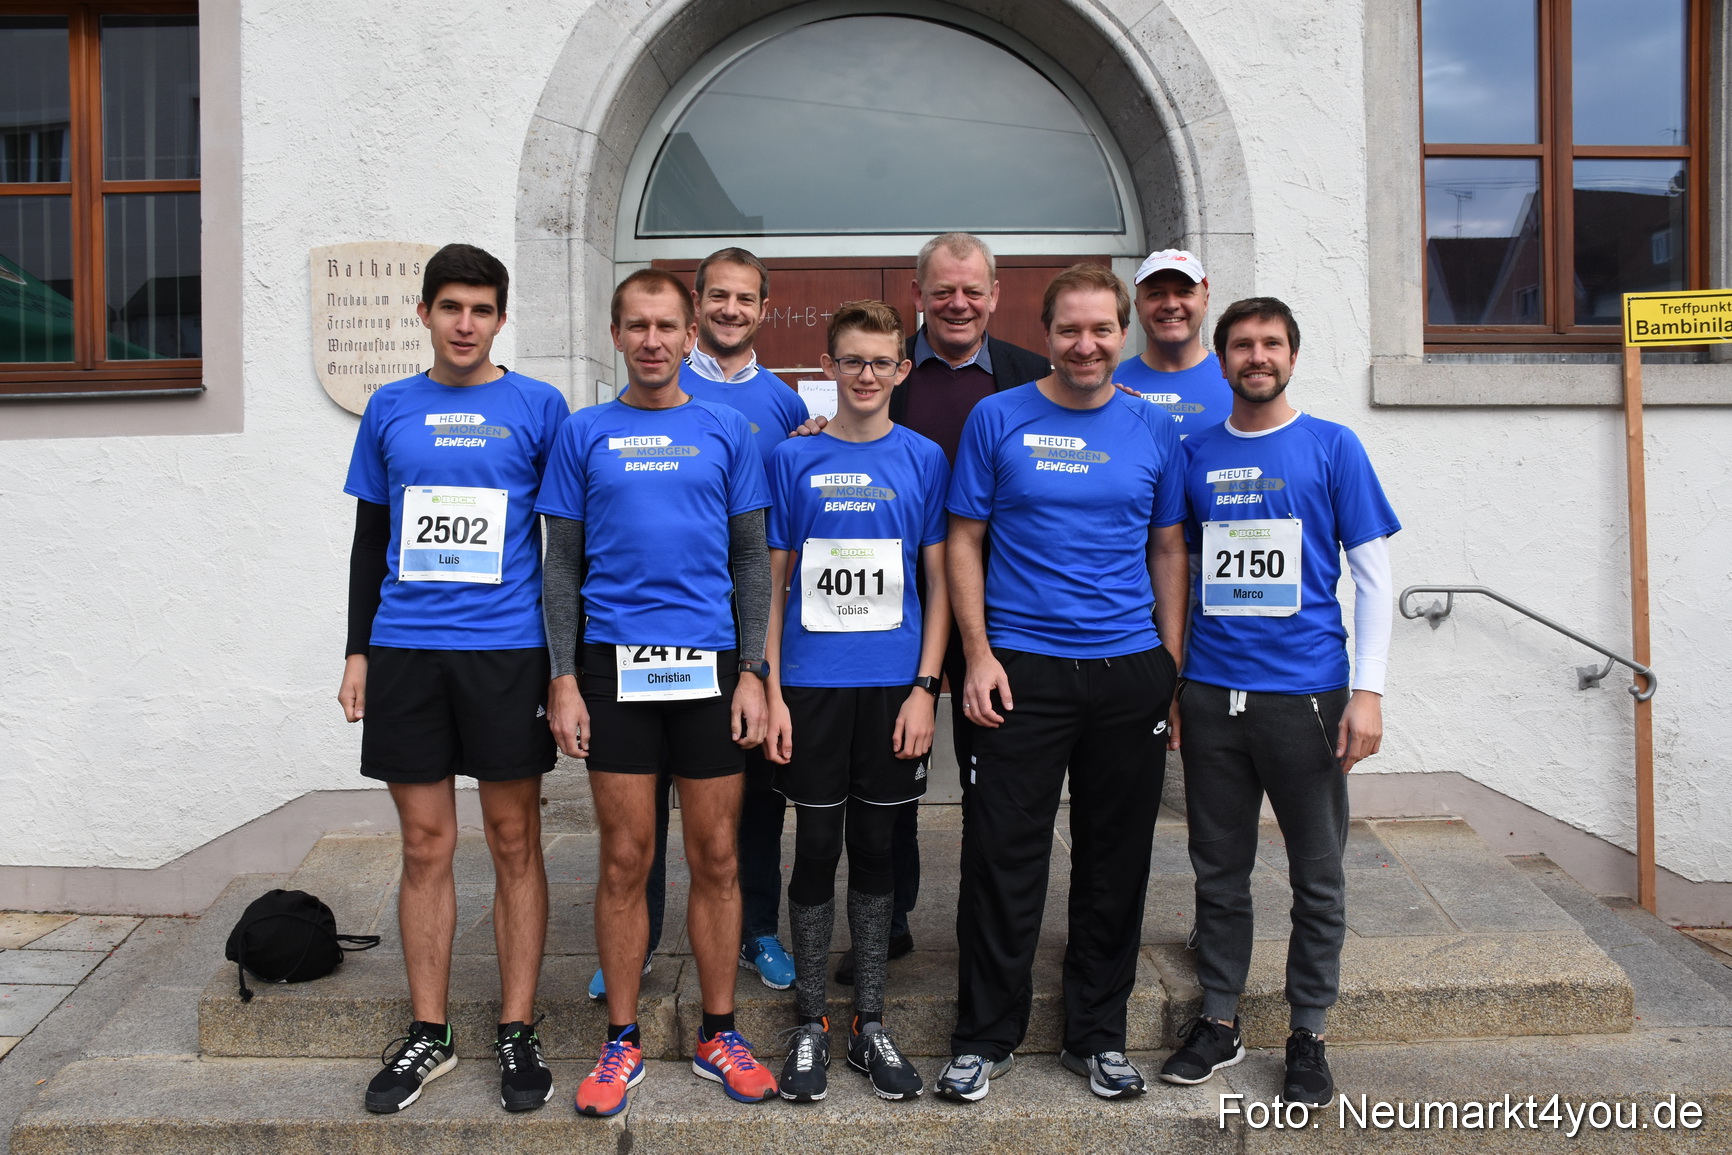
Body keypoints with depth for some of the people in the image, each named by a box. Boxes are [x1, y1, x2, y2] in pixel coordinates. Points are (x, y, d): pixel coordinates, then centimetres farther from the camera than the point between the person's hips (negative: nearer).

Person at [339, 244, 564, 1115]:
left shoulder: (538, 407, 2)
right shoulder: (390, 410, 10)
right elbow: (369, 539, 14)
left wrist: (565, 659, -1)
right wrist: (358, 650, 9)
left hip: (506, 651, -2)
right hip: (405, 651, 3)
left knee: (514, 842, 5)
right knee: (425, 846, 8)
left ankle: (517, 1034, 16)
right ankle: (429, 1035, 21)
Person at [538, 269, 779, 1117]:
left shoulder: (726, 429, 7)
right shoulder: (584, 434, 6)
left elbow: (751, 560, 7)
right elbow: (561, 566, 6)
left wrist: (753, 671, -1)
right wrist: (564, 679, -2)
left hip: (709, 663, 1)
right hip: (614, 663, 0)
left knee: (716, 857, 7)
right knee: (626, 860, 4)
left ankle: (719, 1035, 21)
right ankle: (622, 1043, 19)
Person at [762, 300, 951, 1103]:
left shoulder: (923, 459, 4)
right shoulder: (792, 459, 3)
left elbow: (939, 582, 4)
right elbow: (773, 582, 3)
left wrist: (924, 687, -5)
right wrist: (771, 691, -4)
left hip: (893, 686, 1)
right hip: (811, 684, -1)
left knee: (874, 850, 10)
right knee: (816, 850, 5)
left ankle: (870, 1023, 23)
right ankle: (810, 1025, 20)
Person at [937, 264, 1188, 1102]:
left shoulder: (1153, 430, 8)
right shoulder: (998, 419, 1)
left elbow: (1169, 551, 12)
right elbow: (964, 541, 1)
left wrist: (1172, 665, 5)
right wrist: (978, 654, -7)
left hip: (1130, 671, 3)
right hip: (1022, 670, -2)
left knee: (1116, 861, 10)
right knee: (1003, 859, 1)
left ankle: (1098, 1034, 27)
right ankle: (986, 1037, 18)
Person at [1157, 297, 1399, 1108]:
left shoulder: (1332, 446, 1)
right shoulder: (1194, 454, 8)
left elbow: (1373, 574, -1)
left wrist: (1368, 690, -9)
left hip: (1306, 692, -2)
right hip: (1211, 693, 2)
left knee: (1317, 875, 8)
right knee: (1219, 870, 12)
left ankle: (1308, 1035, 23)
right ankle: (1219, 1022, 26)